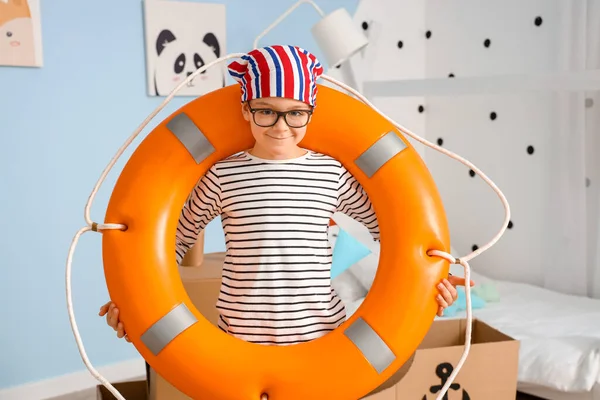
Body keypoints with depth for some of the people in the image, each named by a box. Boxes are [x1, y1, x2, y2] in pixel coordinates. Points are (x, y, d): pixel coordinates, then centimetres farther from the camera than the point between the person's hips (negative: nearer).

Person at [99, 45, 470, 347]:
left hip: (322, 334, 1)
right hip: (241, 337, -1)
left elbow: (388, 225, 8)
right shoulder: (222, 174, -6)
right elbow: (177, 238, 5)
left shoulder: (331, 172, -3)